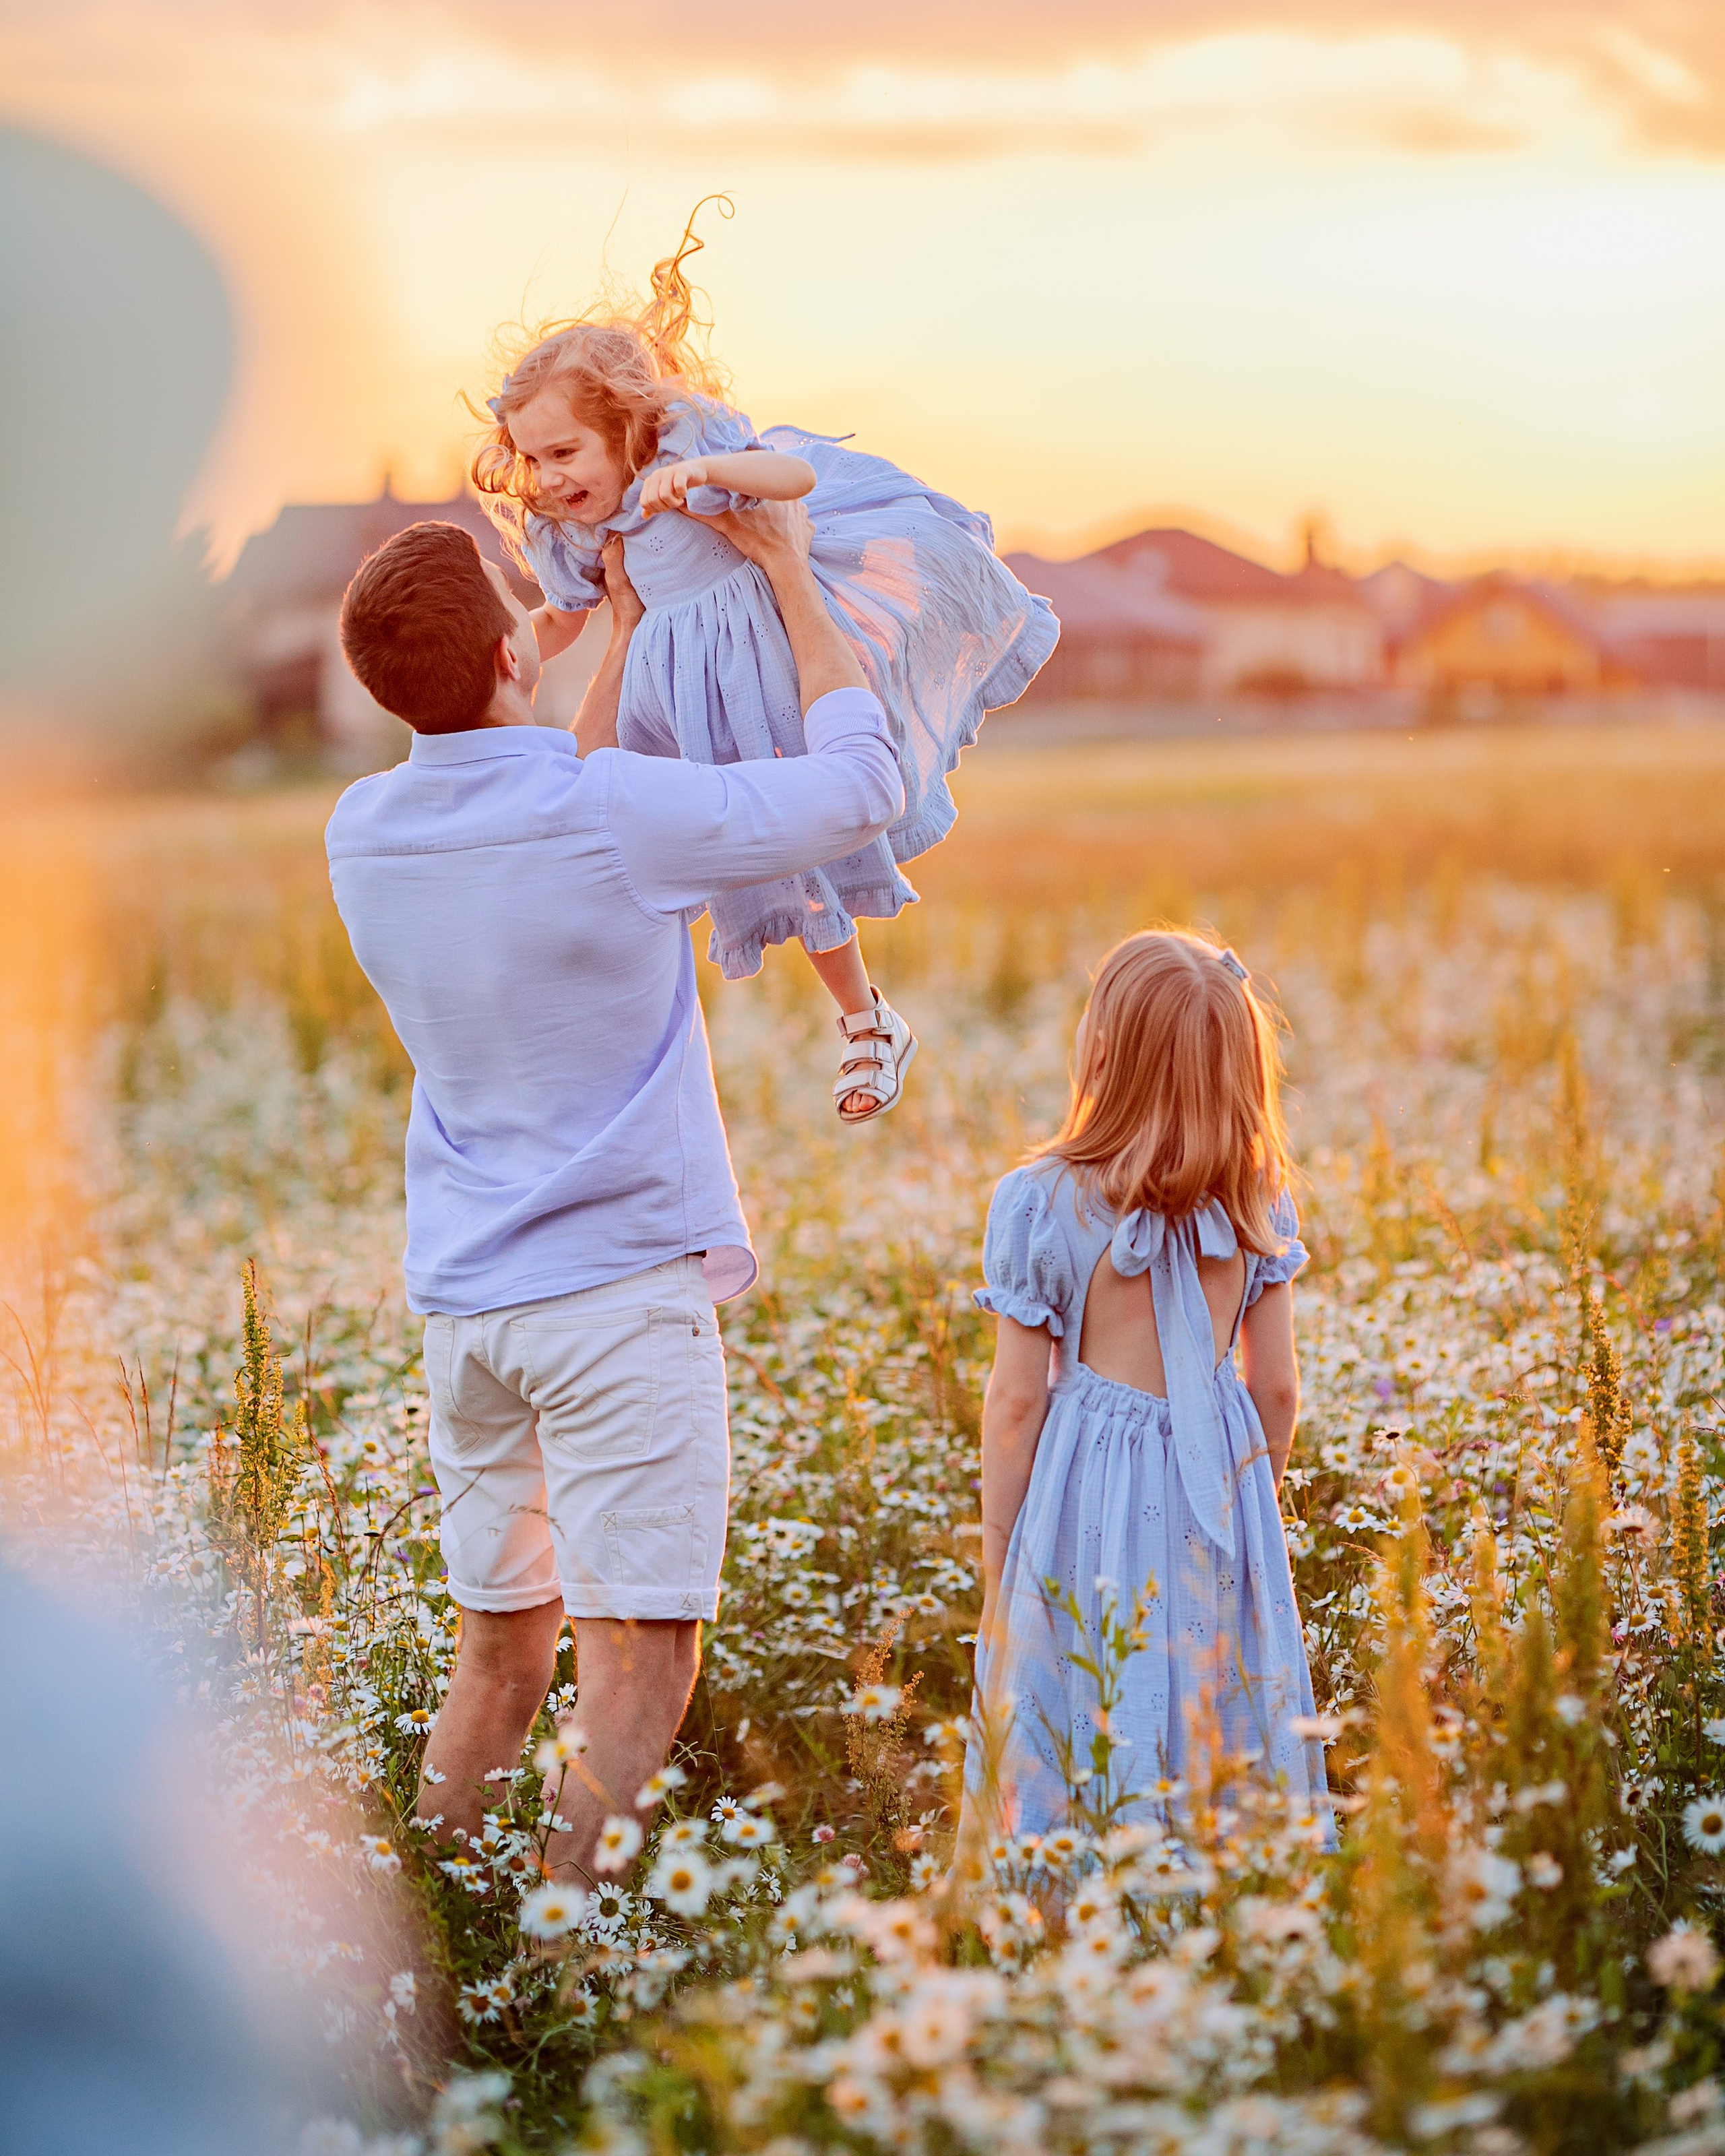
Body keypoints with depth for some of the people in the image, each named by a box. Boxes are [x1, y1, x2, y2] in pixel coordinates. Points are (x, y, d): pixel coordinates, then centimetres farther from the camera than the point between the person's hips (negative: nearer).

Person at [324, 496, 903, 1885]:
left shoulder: (363, 830, 2)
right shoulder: (617, 815, -17)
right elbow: (861, 789, -3)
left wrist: (629, 632, 26)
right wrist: (790, 573, 6)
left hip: (464, 1298, 7)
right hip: (622, 1288, -7)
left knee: (499, 1653, 18)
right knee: (639, 1665, -4)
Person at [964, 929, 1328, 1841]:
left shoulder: (1042, 1202, -13)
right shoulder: (1255, 1200, -3)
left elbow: (1017, 1401, -9)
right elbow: (1278, 1388, 3)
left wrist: (998, 1556, 2)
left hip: (1091, 1497, -3)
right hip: (1221, 1488, 3)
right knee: (1233, 1724, 13)